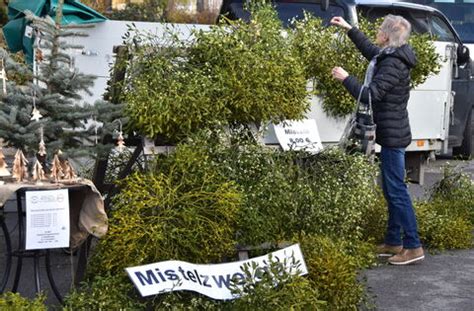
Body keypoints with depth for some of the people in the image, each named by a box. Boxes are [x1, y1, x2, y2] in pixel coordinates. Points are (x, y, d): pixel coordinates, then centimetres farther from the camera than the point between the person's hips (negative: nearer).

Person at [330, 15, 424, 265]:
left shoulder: (393, 64, -20)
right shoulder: (389, 56, 10)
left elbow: (369, 95, -23)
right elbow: (369, 50, 31)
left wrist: (345, 78, -13)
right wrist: (348, 29, 31)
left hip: (393, 136, -10)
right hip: (392, 134, 10)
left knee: (397, 191, -7)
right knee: (391, 190, 15)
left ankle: (413, 247, -4)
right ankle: (393, 242, 23)